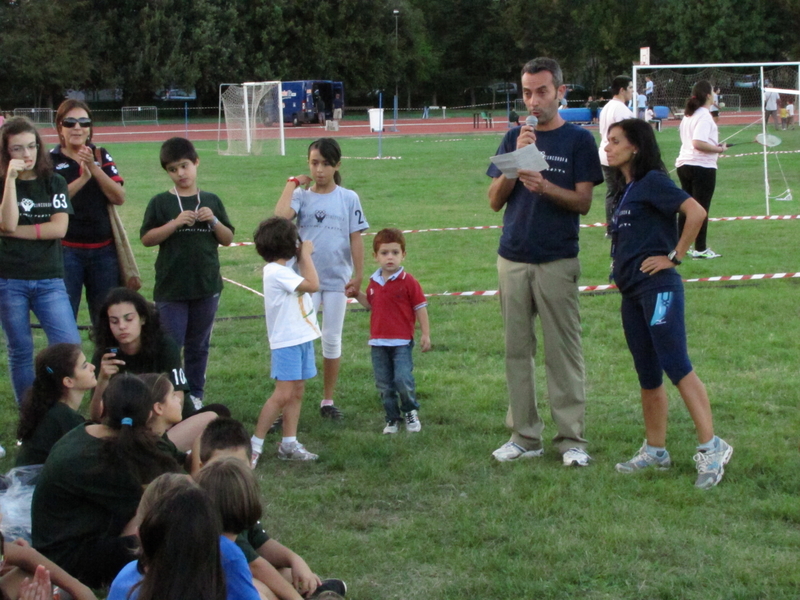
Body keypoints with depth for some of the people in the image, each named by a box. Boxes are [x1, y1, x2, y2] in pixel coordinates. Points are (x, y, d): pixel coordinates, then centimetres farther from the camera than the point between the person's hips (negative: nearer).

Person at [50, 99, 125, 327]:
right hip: (66, 250, -3)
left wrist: (94, 168, -13)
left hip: (104, 250, 3)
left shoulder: (101, 156, 9)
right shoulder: (51, 161, 0)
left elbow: (119, 197, -3)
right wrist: (82, 178, -19)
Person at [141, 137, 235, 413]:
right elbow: (146, 238, -6)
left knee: (198, 346, 12)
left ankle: (195, 395, 22)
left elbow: (228, 239, 9)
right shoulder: (161, 202, -1)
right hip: (171, 288, -2)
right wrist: (175, 223, -17)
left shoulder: (211, 201, 7)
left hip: (207, 286, 3)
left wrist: (213, 221, -10)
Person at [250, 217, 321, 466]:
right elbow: (312, 285, -24)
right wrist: (306, 254, -13)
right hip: (287, 342, -10)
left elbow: (307, 283, 22)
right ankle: (255, 444, -5)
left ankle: (289, 443, 16)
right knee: (283, 395, -11)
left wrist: (303, 257, 14)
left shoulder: (284, 270, 12)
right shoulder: (276, 272, -18)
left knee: (297, 392, 11)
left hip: (302, 338, 10)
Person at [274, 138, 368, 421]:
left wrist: (358, 275, -4)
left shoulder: (349, 198, 1)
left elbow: (356, 238, 0)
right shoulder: (302, 196, -2)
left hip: (338, 280, 1)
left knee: (332, 339, 10)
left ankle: (328, 400, 21)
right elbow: (280, 215, -22)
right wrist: (293, 182, -12)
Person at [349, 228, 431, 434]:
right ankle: (392, 419, 22)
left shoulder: (408, 282, -8)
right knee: (384, 384, 8)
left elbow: (420, 307, -4)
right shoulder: (374, 282, 8)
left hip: (401, 342, -5)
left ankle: (410, 412, 13)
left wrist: (426, 334, -4)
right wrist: (357, 294, 8)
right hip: (378, 342, 5)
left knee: (403, 380, -12)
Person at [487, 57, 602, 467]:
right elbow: (495, 201, 5)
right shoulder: (513, 139, 12)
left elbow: (583, 202, -4)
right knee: (517, 350, 7)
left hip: (558, 260, -4)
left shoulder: (578, 141, 2)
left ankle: (572, 439, 3)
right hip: (513, 259, 4)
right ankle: (524, 436, 14)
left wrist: (545, 187, -21)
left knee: (563, 350, -2)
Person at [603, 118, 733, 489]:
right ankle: (655, 451, 20)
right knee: (648, 376, 13)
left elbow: (696, 212, -21)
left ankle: (711, 448, -14)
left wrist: (674, 257, -16)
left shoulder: (652, 181, -9)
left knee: (676, 367, -14)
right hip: (632, 292, 9)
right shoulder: (626, 189, 17)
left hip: (658, 288, -9)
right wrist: (621, 268, 14)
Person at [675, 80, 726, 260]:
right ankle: (700, 249, 2)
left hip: (684, 164, 9)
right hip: (702, 166, -8)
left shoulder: (688, 115, 12)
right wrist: (718, 149, -16)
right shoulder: (704, 116, -15)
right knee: (701, 209, -2)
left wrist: (715, 146, 19)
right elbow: (698, 143, -25)